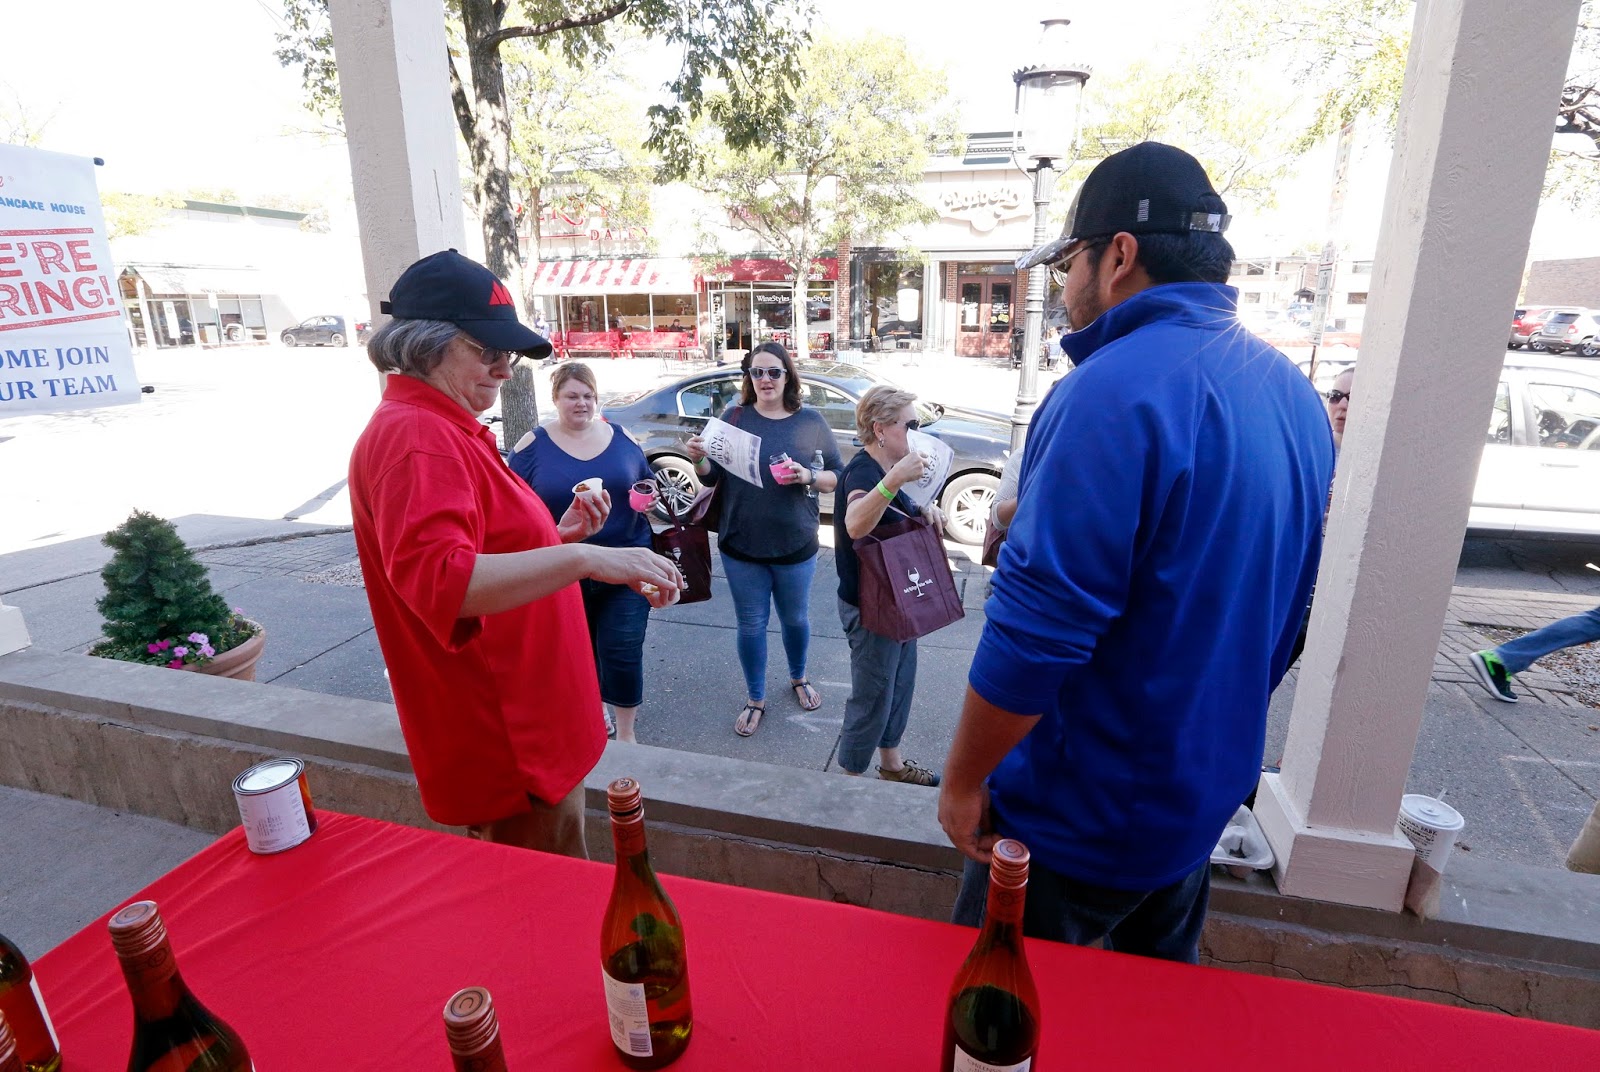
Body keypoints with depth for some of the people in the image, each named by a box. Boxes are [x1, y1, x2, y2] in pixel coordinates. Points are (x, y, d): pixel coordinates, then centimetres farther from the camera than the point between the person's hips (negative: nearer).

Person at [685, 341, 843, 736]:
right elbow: (714, 476, 4)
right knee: (751, 625, 11)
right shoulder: (735, 416, 0)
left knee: (795, 618, 18)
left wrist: (808, 477, -19)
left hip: (795, 546, 0)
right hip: (742, 545, 0)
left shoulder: (811, 421, -1)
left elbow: (837, 477, 2)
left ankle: (799, 678, 46)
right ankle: (755, 699, 30)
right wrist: (699, 460, -18)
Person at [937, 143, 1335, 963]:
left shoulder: (1116, 390, -25)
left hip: (1085, 814, -8)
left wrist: (964, 780, -15)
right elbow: (1279, 614, 13)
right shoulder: (1292, 393, 5)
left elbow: (1038, 626, -29)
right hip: (1207, 794, 9)